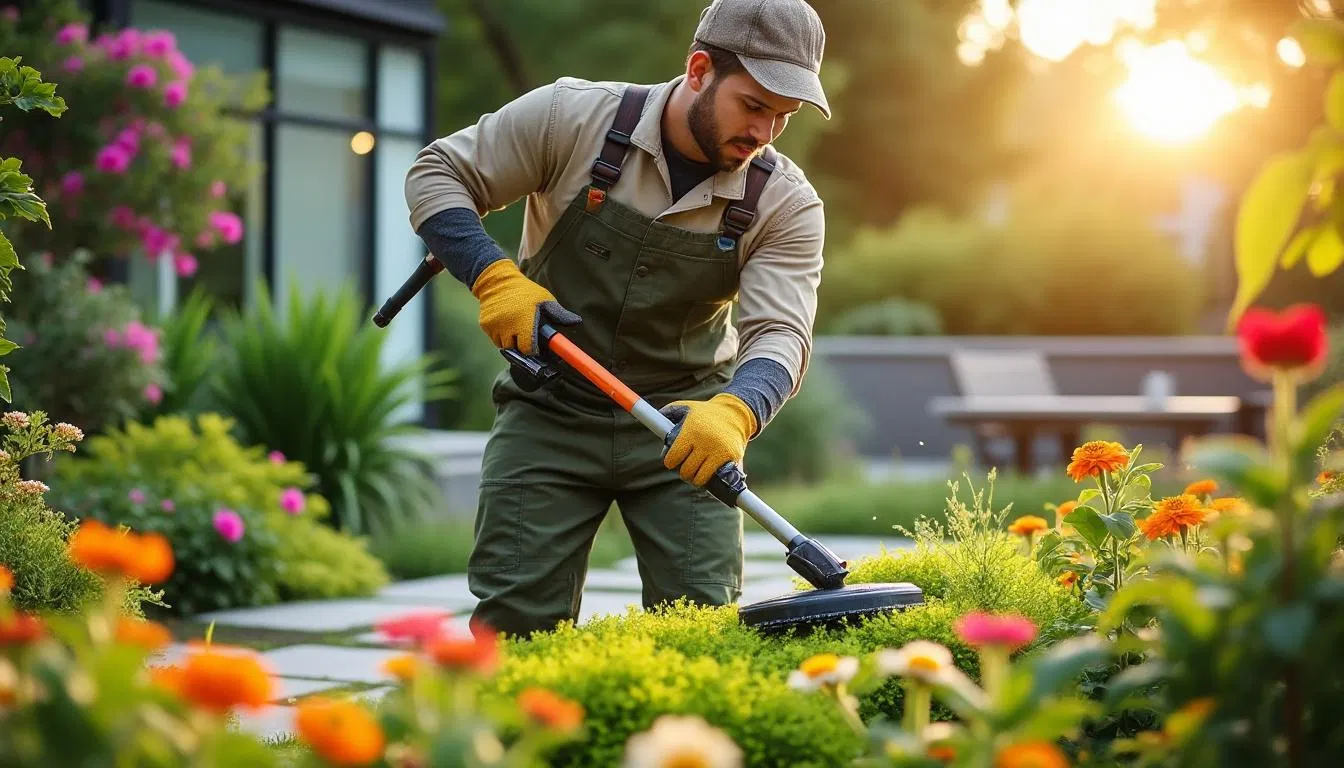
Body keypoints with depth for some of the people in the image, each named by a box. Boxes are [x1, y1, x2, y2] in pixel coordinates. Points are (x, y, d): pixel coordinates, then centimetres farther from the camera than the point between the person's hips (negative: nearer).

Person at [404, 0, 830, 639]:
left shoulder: (787, 204, -9)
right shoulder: (573, 118, -13)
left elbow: (779, 333, -20)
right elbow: (437, 174, -4)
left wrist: (733, 413, -42)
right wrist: (496, 277, -20)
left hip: (686, 424, 1)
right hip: (551, 415, -1)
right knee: (514, 619, -4)